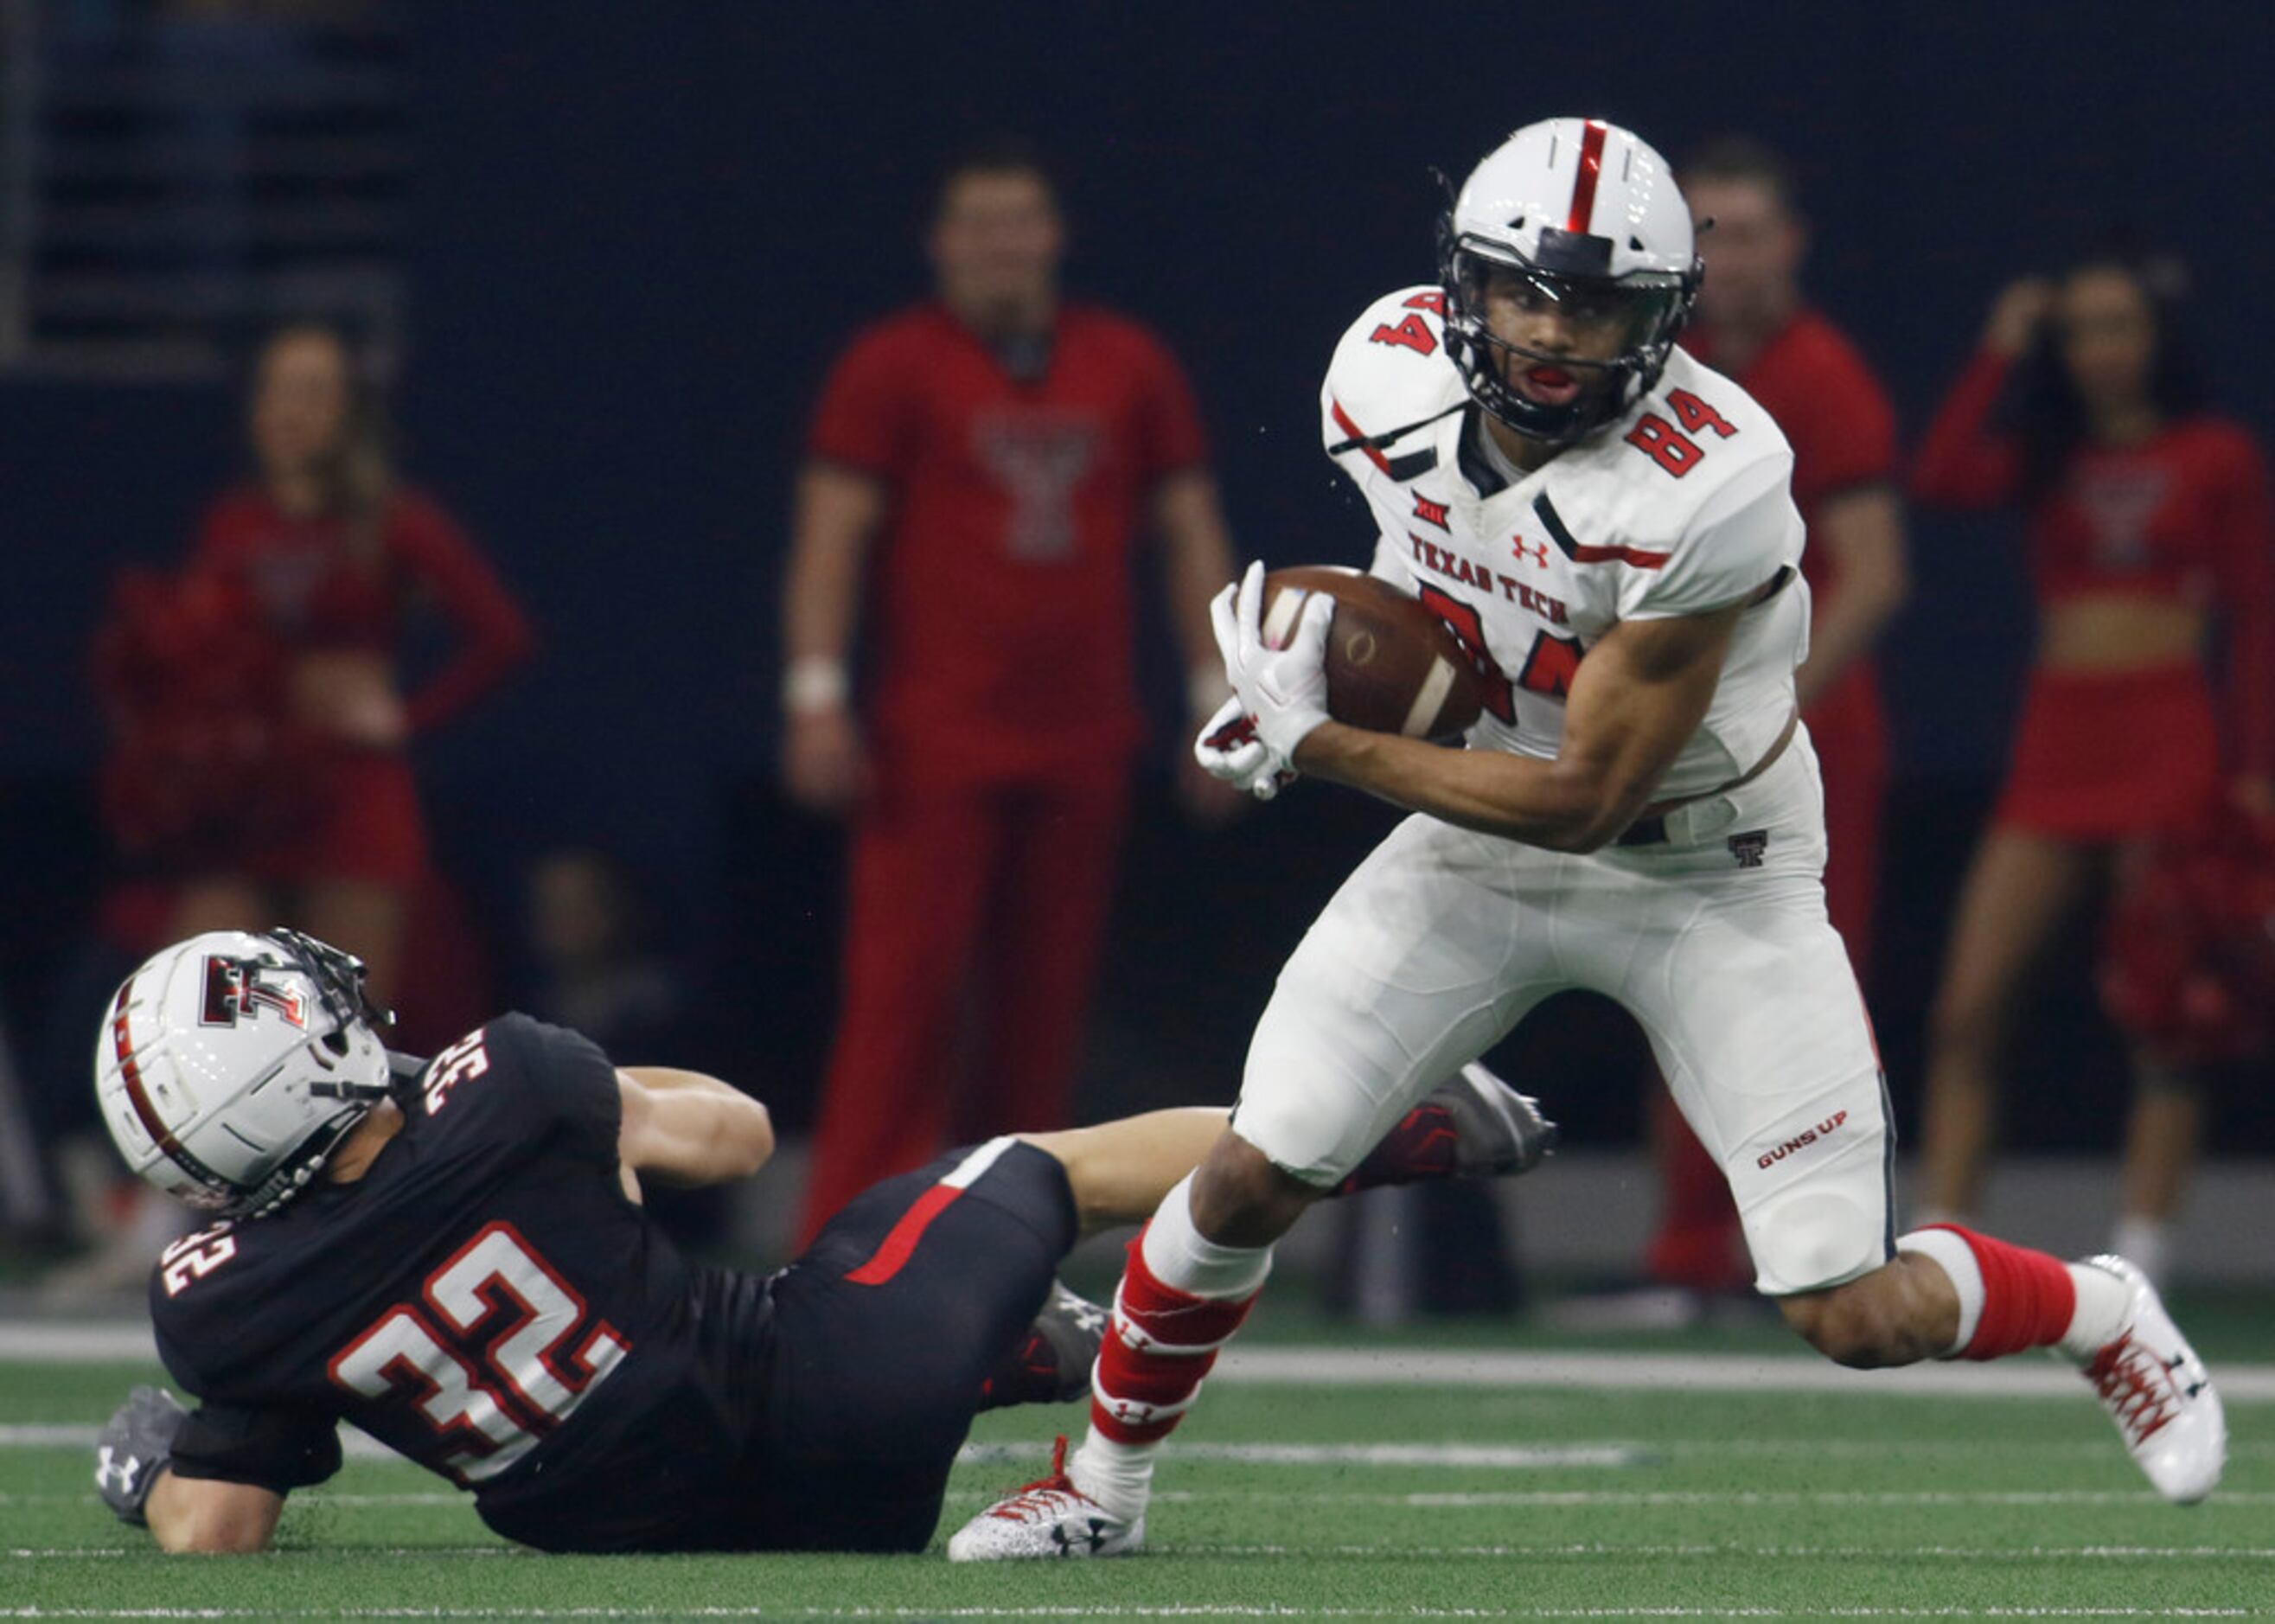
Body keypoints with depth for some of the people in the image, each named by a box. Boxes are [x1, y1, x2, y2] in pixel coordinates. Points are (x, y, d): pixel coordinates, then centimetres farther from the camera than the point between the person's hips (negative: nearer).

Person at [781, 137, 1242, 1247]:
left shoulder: (1129, 368, 12)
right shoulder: (892, 367, 2)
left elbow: (1192, 533, 16)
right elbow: (830, 536, -3)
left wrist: (1217, 694, 9)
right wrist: (817, 697, -13)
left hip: (1080, 745, 4)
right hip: (933, 746, -4)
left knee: (1046, 1004, 3)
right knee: (904, 990, -10)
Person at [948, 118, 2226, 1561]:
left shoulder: (1703, 494, -33)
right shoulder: (1392, 376, -15)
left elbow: (1584, 800, -27)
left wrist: (1317, 744, -26)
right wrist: (1341, 653, -6)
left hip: (1703, 875, -4)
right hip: (1481, 847, 4)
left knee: (1855, 1317, -7)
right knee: (1249, 1182, -5)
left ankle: (2104, 1315, 25)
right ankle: (1101, 1488, 19)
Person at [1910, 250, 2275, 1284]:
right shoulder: (2044, 457, 12)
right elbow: (1942, 481, -7)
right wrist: (1999, 356, -3)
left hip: (2170, 741, -3)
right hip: (2056, 742, 3)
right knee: (1967, 1010, -6)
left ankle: (2142, 1251, -2)